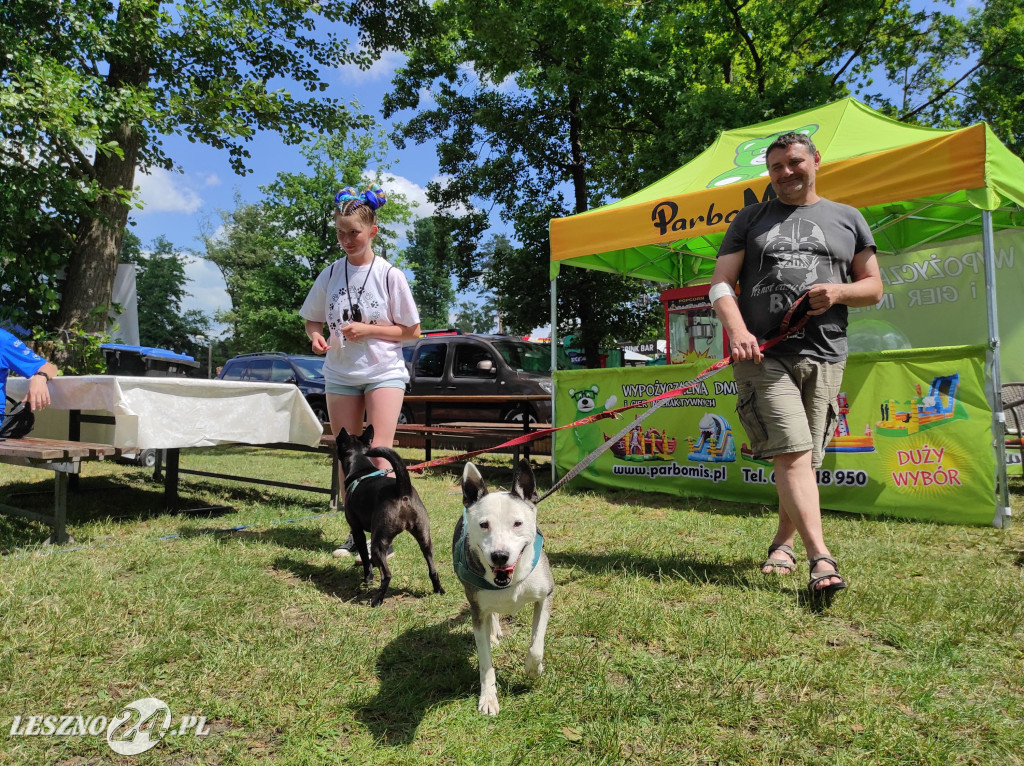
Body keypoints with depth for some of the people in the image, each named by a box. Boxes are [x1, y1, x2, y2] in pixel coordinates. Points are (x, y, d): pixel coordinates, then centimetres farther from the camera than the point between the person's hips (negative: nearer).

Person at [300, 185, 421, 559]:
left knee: (379, 453, -12)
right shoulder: (330, 274, 4)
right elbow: (311, 320, 14)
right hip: (340, 374, 4)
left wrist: (368, 330, -16)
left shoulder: (389, 275, -5)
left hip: (384, 371, -4)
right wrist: (316, 336, -10)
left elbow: (412, 331, -3)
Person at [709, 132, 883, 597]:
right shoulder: (750, 220, 15)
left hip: (824, 356, 2)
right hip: (762, 354, -2)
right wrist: (737, 330, -14)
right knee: (791, 454, -14)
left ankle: (782, 543, 23)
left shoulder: (847, 218, 19)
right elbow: (721, 283, 5)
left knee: (806, 461, 5)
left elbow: (874, 288, 17)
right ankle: (821, 559, -15)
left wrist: (838, 291, -6)